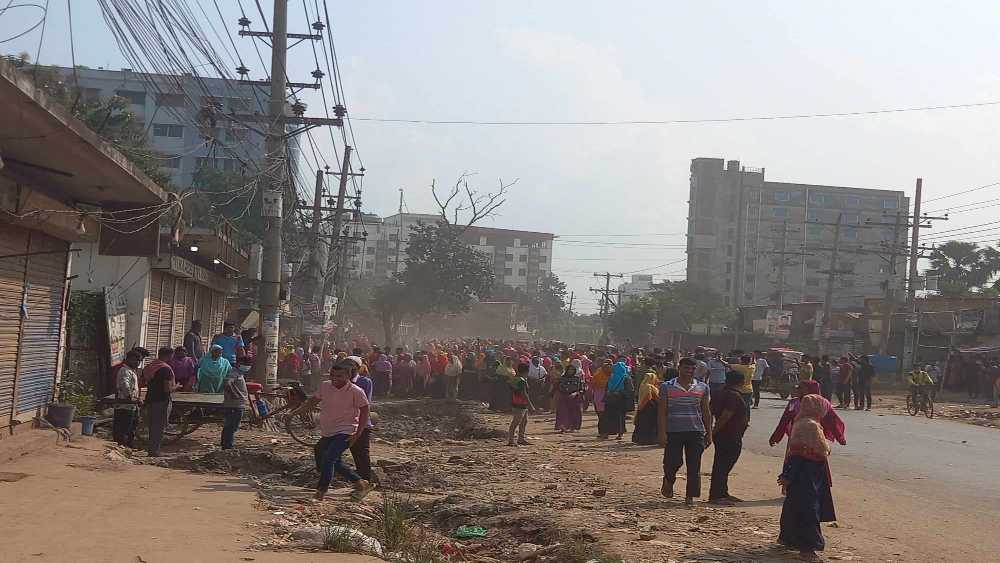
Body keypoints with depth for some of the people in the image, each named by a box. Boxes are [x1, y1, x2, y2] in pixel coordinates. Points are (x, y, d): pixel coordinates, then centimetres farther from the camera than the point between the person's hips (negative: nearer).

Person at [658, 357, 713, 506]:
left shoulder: (702, 388, 7)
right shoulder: (667, 387, 0)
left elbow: (706, 412, 13)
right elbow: (662, 411, -1)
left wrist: (708, 433, 10)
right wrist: (662, 432, -8)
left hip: (696, 432, 2)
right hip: (673, 432, -2)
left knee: (694, 466, -1)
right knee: (673, 462, -4)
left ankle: (690, 496, 10)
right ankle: (668, 482, 27)